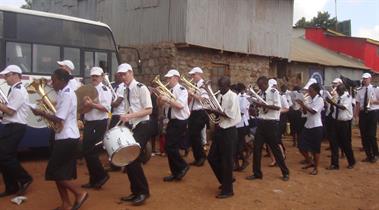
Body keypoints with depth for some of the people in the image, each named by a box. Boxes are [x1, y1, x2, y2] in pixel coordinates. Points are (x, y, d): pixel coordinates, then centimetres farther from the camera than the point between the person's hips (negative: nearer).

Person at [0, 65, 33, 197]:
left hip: (15, 128, -10)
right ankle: (11, 187, 20)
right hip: (11, 127, 10)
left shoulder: (19, 91, -14)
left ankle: (24, 179, 5)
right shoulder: (13, 90, 16)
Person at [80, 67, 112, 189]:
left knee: (91, 151, -9)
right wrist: (87, 105, -11)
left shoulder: (105, 90, -6)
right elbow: (84, 109, 10)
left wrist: (92, 104, -25)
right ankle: (94, 180, 18)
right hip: (88, 123, 8)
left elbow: (106, 108, -18)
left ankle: (102, 175, 7)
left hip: (99, 124, -8)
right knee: (86, 151, 9)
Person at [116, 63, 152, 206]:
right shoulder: (126, 90, 13)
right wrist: (125, 118, 2)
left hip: (143, 127, -8)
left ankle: (143, 192, 2)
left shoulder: (141, 88, -11)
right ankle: (135, 192, 20)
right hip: (132, 127, 8)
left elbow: (149, 110, -17)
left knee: (133, 159, -13)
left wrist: (130, 116, -25)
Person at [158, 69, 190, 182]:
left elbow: (180, 105, -26)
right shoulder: (169, 91, 11)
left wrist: (167, 99, -24)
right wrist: (160, 97, -4)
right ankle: (175, 173, 20)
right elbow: (160, 103, 15)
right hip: (171, 121, 8)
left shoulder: (181, 90, -12)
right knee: (169, 147, 10)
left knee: (170, 147, -11)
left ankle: (183, 166, 9)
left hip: (179, 122, -8)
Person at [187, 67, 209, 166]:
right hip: (192, 113, 8)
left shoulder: (204, 85, -9)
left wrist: (192, 94, -18)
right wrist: (188, 94, -3)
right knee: (191, 136, 9)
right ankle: (197, 158, 19)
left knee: (196, 136, -6)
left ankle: (202, 157, 10)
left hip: (200, 114, -8)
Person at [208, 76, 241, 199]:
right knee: (212, 158, 13)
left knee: (226, 161, 0)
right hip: (219, 130, 8)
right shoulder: (220, 96, 9)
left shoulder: (233, 96, -14)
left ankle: (227, 190, 14)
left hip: (229, 131, -8)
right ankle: (225, 180, 33)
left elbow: (231, 115, -21)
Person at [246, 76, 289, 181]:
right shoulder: (260, 93, 7)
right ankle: (257, 173, 16)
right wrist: (256, 104, -9)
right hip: (261, 122, 6)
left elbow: (278, 107, -18)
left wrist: (264, 104, -26)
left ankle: (285, 172, 19)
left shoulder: (274, 92, -11)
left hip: (272, 123, -6)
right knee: (257, 147, 5)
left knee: (275, 148, 2)